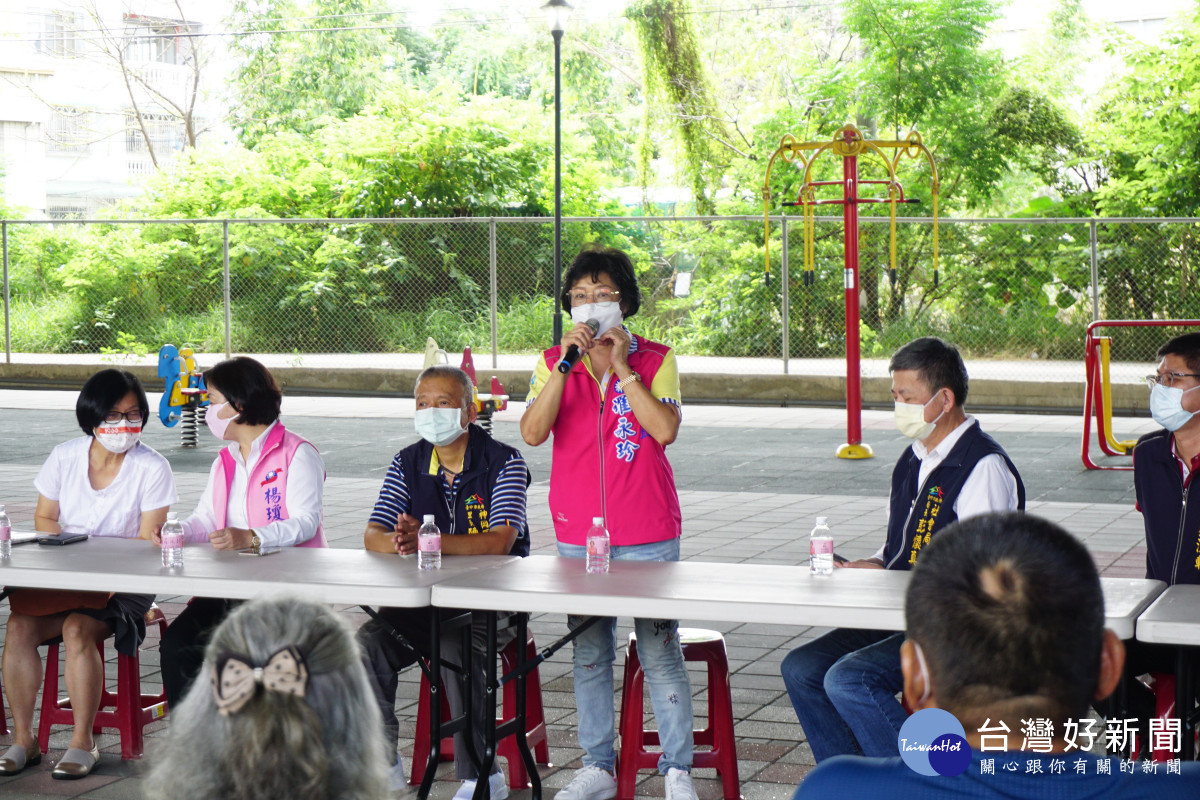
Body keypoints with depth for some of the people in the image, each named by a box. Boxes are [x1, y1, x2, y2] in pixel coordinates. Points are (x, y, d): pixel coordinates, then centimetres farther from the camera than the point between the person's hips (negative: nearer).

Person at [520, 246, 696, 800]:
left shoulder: (655, 360, 1)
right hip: (578, 533, 2)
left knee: (660, 651, -1)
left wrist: (621, 364, -13)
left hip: (647, 534, -2)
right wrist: (569, 360, -14)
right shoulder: (554, 363, 7)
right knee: (589, 654, 8)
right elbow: (532, 433, -9)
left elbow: (665, 430, -14)